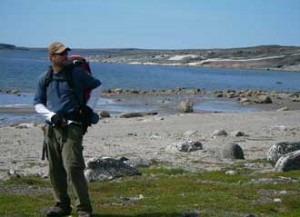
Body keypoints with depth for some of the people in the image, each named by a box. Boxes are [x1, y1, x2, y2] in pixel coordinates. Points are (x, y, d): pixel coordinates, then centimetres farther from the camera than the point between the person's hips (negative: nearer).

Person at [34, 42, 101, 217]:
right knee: (55, 169, 9)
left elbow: (97, 85, 14)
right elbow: (38, 103, 12)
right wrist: (52, 116, -6)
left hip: (71, 127, -4)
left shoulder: (76, 73, 1)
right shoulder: (44, 78, 9)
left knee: (73, 167, -15)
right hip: (51, 128, 5)